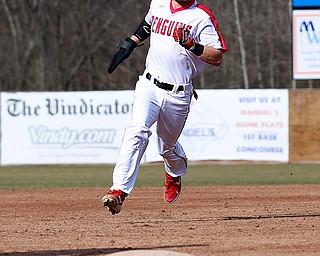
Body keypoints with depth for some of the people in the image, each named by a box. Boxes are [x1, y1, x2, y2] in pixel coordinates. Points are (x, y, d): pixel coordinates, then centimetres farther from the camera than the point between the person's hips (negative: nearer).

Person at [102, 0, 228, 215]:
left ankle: (174, 175, 51)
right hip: (148, 85, 2)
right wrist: (130, 43, 22)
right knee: (138, 131, -22)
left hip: (178, 95, -2)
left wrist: (193, 46, -27)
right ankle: (119, 191, -31)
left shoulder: (201, 18, -8)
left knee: (167, 146, 14)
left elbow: (217, 58, -14)